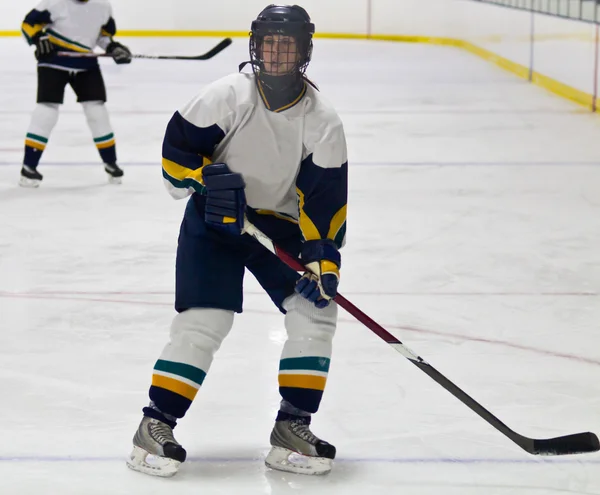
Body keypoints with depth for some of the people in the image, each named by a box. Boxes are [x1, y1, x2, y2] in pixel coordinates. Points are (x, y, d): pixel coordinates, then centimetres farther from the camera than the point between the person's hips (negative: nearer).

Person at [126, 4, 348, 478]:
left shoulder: (323, 120, -11)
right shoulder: (227, 95, -17)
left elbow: (325, 198, -12)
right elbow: (178, 145, -9)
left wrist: (323, 259, -20)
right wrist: (206, 181, -25)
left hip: (280, 223, 3)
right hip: (214, 220, -3)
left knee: (315, 311, -8)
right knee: (203, 320, -15)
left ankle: (292, 426, 2)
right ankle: (156, 425, -6)